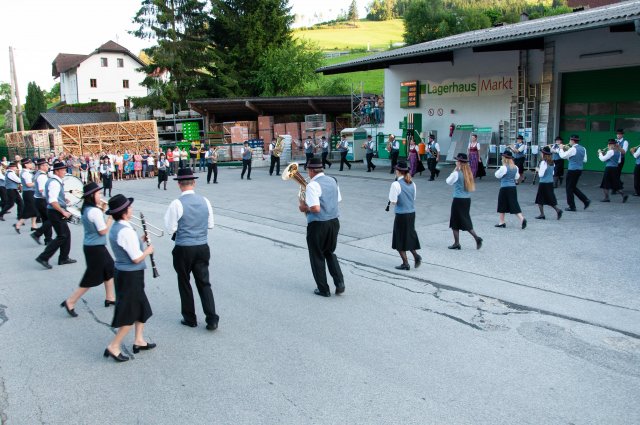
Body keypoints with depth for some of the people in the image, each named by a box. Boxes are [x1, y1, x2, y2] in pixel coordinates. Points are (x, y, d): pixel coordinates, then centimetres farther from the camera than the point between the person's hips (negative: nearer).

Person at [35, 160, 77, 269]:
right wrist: (63, 212, -23)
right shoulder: (55, 183, -20)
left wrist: (62, 200, 19)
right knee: (62, 236, -6)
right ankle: (43, 258, -3)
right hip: (56, 212, -10)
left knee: (66, 234, 15)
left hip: (57, 212, 10)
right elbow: (53, 201, -27)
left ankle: (64, 258, 22)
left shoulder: (51, 181, 12)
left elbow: (46, 195, 22)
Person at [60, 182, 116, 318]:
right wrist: (111, 216, -12)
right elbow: (103, 231, -21)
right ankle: (70, 302, 10)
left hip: (90, 245, 9)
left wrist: (102, 210, 7)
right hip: (95, 248, -9)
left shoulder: (86, 209, 4)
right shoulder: (95, 211, -23)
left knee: (110, 268, 21)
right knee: (92, 278, 3)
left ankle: (110, 298, 31)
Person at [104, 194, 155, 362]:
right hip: (130, 275, -10)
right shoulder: (126, 231, -25)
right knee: (130, 313, 3)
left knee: (141, 307, 20)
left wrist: (139, 240, 7)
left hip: (121, 272, 10)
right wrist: (148, 250, -6)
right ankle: (113, 347, 9)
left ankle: (139, 340, 29)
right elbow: (136, 258, -22)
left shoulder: (115, 228, 4)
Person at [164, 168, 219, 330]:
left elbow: (171, 228, -10)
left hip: (183, 249, -3)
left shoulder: (177, 203, -15)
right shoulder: (205, 201, -1)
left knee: (184, 284, 14)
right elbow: (210, 224, 8)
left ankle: (190, 319, 23)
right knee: (204, 283, 11)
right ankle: (212, 319, 7)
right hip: (202, 248, 4)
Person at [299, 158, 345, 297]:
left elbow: (316, 208, -27)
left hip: (318, 225, -7)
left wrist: (304, 207, -6)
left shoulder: (312, 185, -19)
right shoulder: (332, 180, 5)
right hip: (334, 222, 7)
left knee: (317, 257, 11)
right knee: (330, 253, 24)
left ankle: (323, 289, 19)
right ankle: (339, 283, 13)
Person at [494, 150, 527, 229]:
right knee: (514, 204, 7)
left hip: (504, 188, -6)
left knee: (502, 205, 8)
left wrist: (497, 171, 11)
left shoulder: (504, 168, -16)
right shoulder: (515, 167, 4)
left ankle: (501, 222, 16)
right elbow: (517, 177, 14)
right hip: (513, 187, 6)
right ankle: (522, 218, -9)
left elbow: (498, 175, -5)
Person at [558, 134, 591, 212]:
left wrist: (561, 149, 2)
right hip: (579, 170, 8)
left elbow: (563, 156, -14)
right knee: (573, 187, 20)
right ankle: (586, 200, 11)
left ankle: (572, 206, 7)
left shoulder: (573, 149, -16)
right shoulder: (583, 149, 9)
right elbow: (584, 160, 13)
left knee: (569, 188, 3)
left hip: (572, 170, -8)